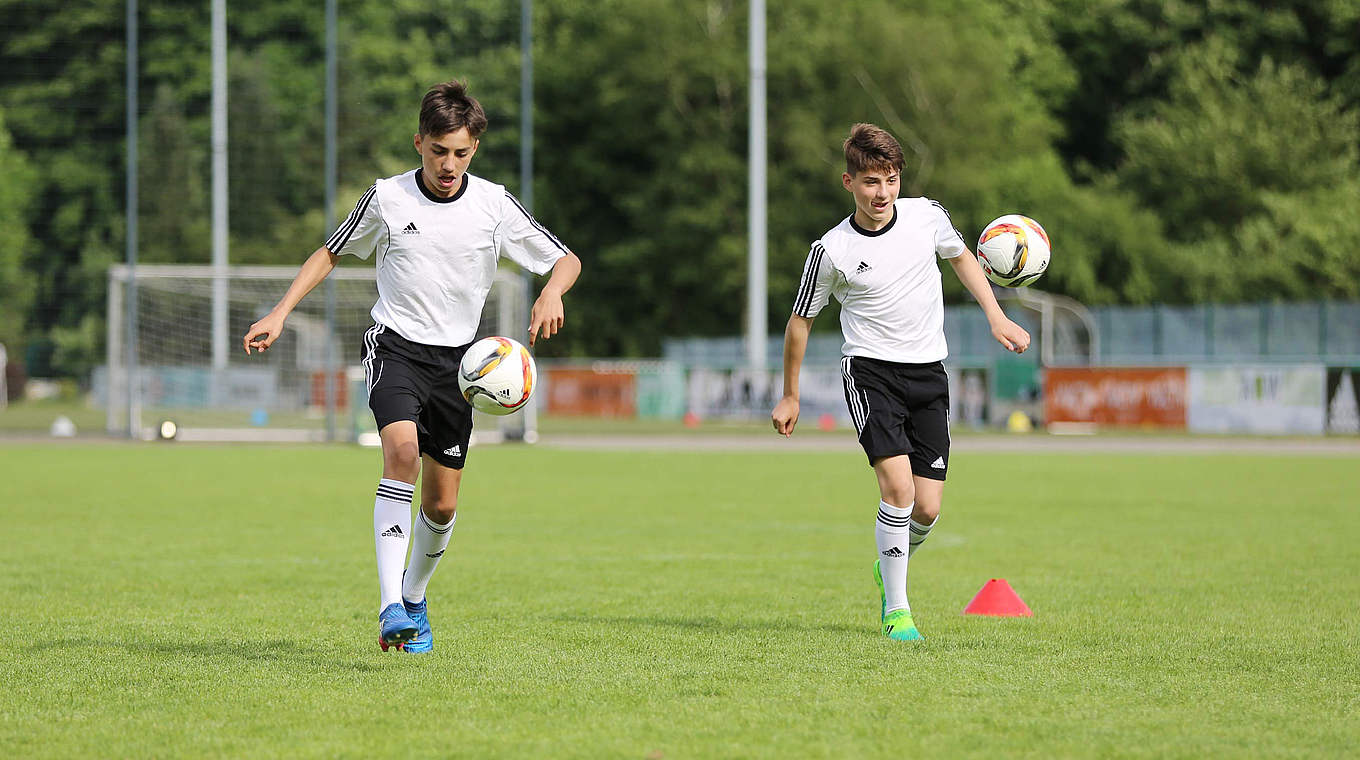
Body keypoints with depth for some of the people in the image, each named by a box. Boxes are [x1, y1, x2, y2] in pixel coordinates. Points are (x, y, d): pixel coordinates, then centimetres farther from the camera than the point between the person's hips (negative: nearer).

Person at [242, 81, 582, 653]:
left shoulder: (494, 205, -3)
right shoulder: (387, 198, -4)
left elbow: (566, 260, 5)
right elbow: (330, 254, 12)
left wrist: (551, 294, -17)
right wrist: (279, 314, 3)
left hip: (456, 358, 2)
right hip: (396, 346, -2)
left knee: (441, 505, 5)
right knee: (402, 450, -29)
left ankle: (414, 598, 34)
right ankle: (390, 608, -37)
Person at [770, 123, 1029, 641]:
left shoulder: (927, 216, -2)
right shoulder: (832, 252, -10)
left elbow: (960, 257, 20)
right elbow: (801, 320, 4)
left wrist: (996, 318, 10)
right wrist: (790, 396, 11)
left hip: (928, 374, 4)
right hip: (870, 370, -3)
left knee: (926, 508, -2)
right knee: (898, 488, -22)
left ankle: (889, 567, 31)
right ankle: (896, 609, -9)